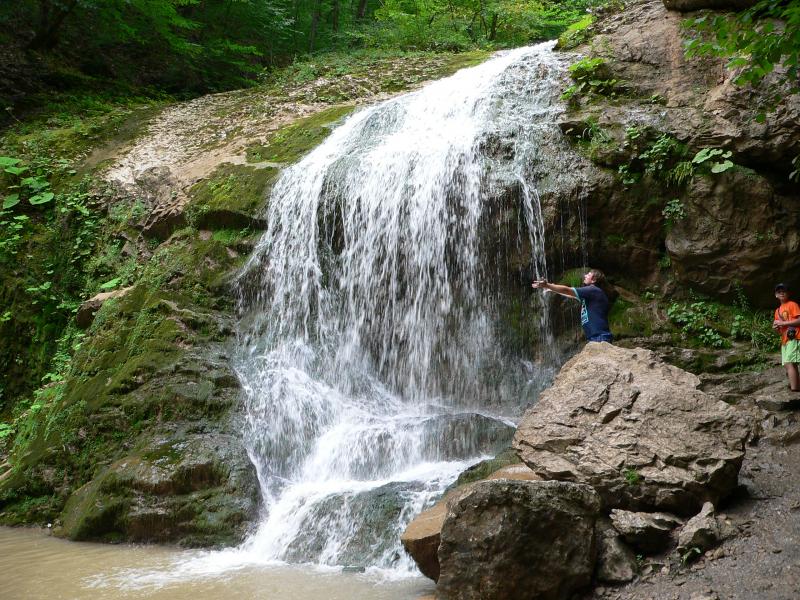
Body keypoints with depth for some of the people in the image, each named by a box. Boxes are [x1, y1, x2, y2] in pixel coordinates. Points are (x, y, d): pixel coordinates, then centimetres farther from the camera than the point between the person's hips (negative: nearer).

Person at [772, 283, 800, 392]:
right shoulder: (778, 310, 22)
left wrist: (782, 323, -13)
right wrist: (776, 327, 3)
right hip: (784, 340, 9)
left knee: (789, 363, -20)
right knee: (789, 365, 7)